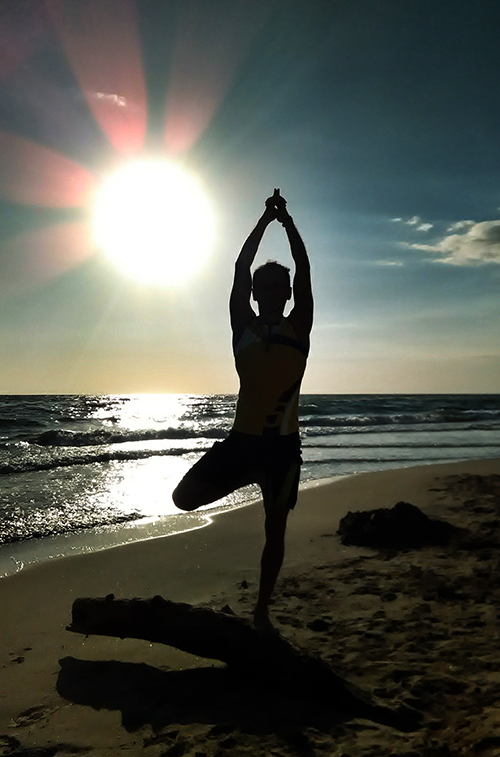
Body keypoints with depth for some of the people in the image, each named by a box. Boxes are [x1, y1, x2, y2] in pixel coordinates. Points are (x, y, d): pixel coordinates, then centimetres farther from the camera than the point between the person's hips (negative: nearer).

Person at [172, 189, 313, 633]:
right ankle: (246, 478, 17)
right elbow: (240, 271, 1)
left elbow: (304, 274, -1)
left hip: (283, 443, 0)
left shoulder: (298, 329, 6)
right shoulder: (243, 327, 7)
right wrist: (265, 219, 1)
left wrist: (288, 221, -1)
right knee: (185, 497, -8)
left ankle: (262, 610, 23)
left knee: (275, 528, 7)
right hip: (241, 438, 1)